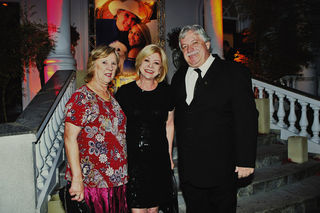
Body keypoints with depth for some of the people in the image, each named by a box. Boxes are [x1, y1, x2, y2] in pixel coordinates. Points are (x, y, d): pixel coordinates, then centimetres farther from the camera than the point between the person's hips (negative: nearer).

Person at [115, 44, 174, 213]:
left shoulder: (166, 92, 3)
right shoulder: (125, 91, -2)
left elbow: (169, 124, 12)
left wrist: (169, 155, 11)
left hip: (159, 158, 2)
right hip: (132, 158, -2)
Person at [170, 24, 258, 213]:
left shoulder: (235, 73, -7)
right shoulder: (179, 77, 10)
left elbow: (247, 119, -10)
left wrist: (246, 160, -12)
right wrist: (182, 157, 11)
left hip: (221, 169, -5)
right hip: (189, 168, 5)